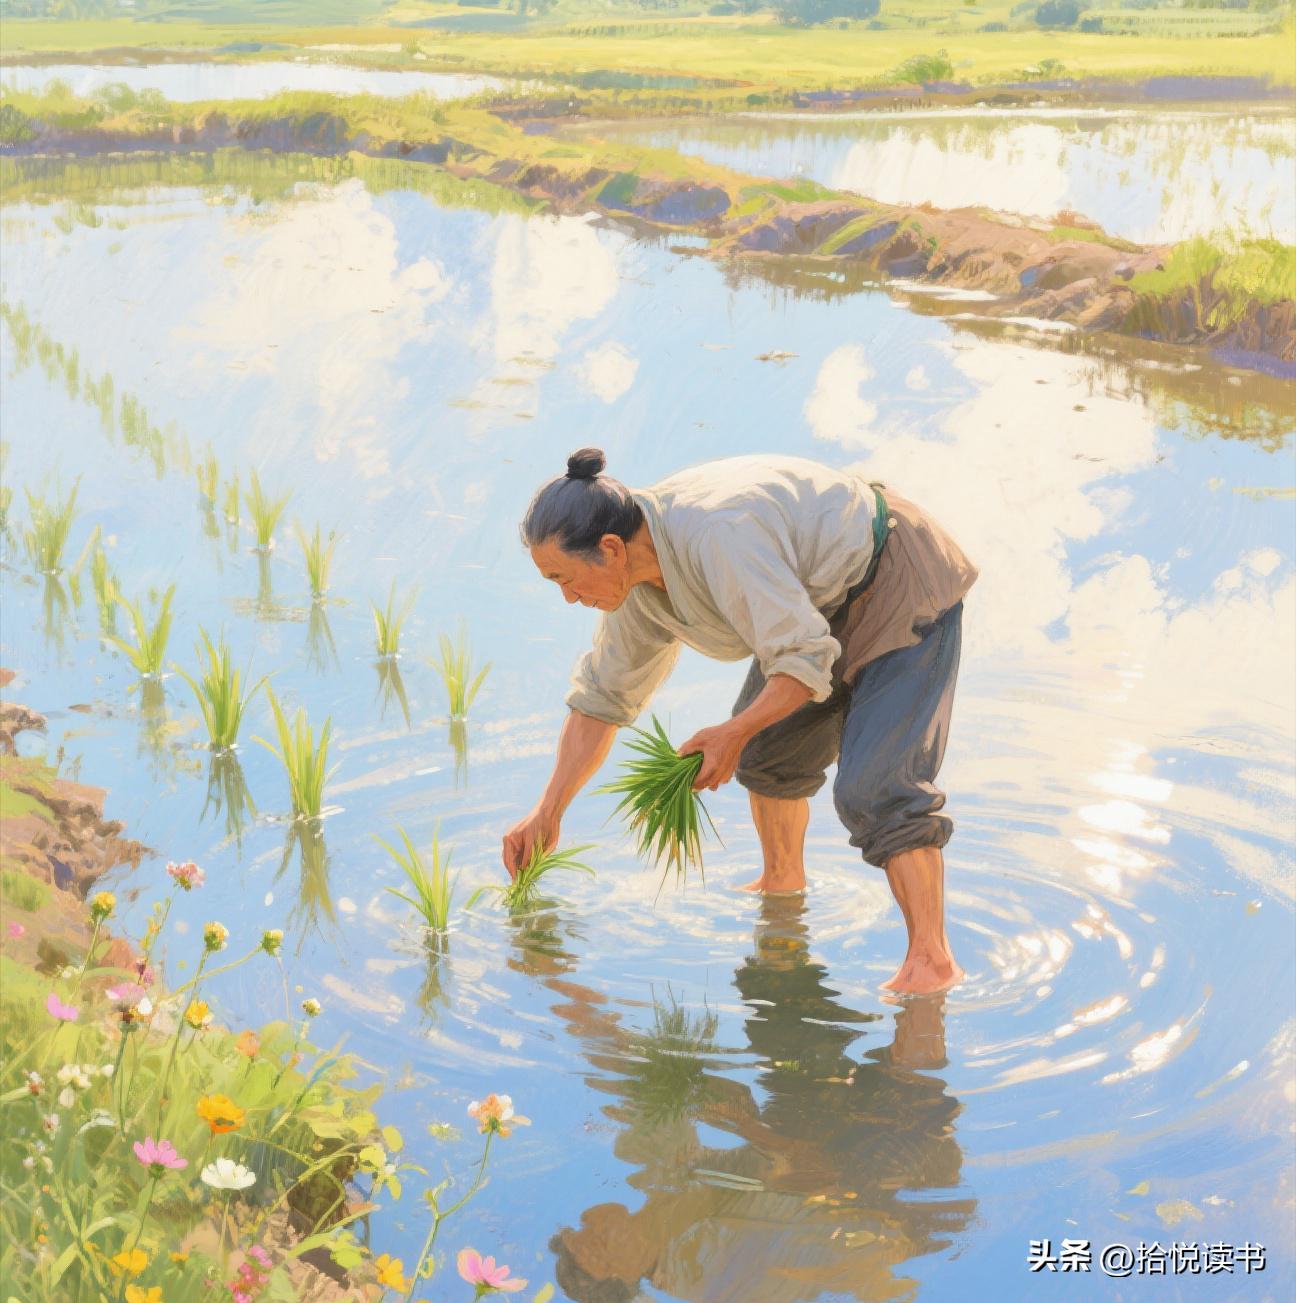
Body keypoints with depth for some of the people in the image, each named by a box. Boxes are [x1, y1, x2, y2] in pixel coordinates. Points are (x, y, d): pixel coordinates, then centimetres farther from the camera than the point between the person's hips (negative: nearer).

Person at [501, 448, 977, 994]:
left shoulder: (718, 536, -35)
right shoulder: (637, 579, -5)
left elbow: (807, 660, -32)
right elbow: (601, 695, 6)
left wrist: (735, 733, -35)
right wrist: (547, 813, 7)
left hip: (901, 590, -9)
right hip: (830, 605, 9)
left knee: (875, 789, -20)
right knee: (765, 748, 20)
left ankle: (932, 959, -18)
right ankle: (783, 879, 42)